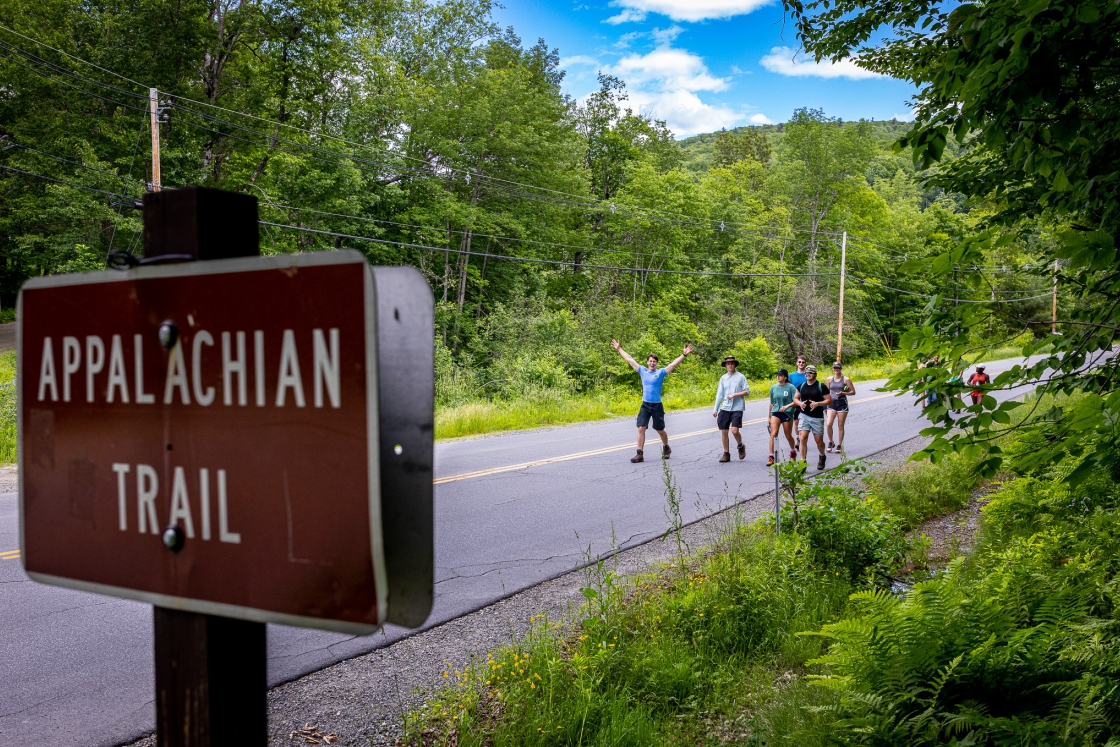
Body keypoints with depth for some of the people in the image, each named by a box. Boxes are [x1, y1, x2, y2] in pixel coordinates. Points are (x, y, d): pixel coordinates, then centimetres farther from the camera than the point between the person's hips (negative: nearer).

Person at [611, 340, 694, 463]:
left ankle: (666, 448, 36)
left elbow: (674, 364, -14)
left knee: (660, 430, 11)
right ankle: (640, 454, -6)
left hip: (657, 406, -2)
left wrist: (684, 355, -25)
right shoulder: (643, 371, 4)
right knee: (641, 428, -7)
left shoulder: (661, 372, -4)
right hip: (645, 405, 2)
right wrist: (619, 349, 13)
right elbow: (629, 359, 9)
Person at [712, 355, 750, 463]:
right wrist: (715, 409, 9)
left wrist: (734, 395, -14)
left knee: (734, 430, -14)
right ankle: (726, 454, 13)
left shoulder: (740, 377, -1)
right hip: (725, 408, 4)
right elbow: (719, 394, 12)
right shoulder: (723, 378, 10)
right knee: (724, 431, 2)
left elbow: (747, 391, -3)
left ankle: (741, 447, 16)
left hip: (737, 408, -4)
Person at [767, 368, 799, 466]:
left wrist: (786, 406, -25)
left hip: (787, 414, -2)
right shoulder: (773, 388, 5)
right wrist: (769, 416, 17)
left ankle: (793, 451, 42)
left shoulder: (791, 387, -7)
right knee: (773, 434, -15)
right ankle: (771, 457, -17)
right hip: (775, 413, 2)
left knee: (788, 436, 12)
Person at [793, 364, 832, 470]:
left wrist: (818, 404, -20)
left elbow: (829, 401, -5)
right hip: (804, 416, 2)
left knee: (819, 440, 6)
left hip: (817, 417, -2)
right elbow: (795, 398, 15)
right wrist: (800, 403, -7)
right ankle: (802, 462, -8)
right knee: (803, 438, -11)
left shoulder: (821, 387, -4)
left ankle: (822, 456, 36)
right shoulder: (801, 386, 7)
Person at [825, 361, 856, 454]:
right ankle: (831, 443, 8)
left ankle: (839, 445, 14)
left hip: (842, 403, -2)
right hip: (832, 403, 2)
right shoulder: (829, 379, 8)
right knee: (828, 424, -12)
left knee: (840, 426, 3)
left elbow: (853, 392, 1)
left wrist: (843, 393, -15)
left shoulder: (846, 379, -2)